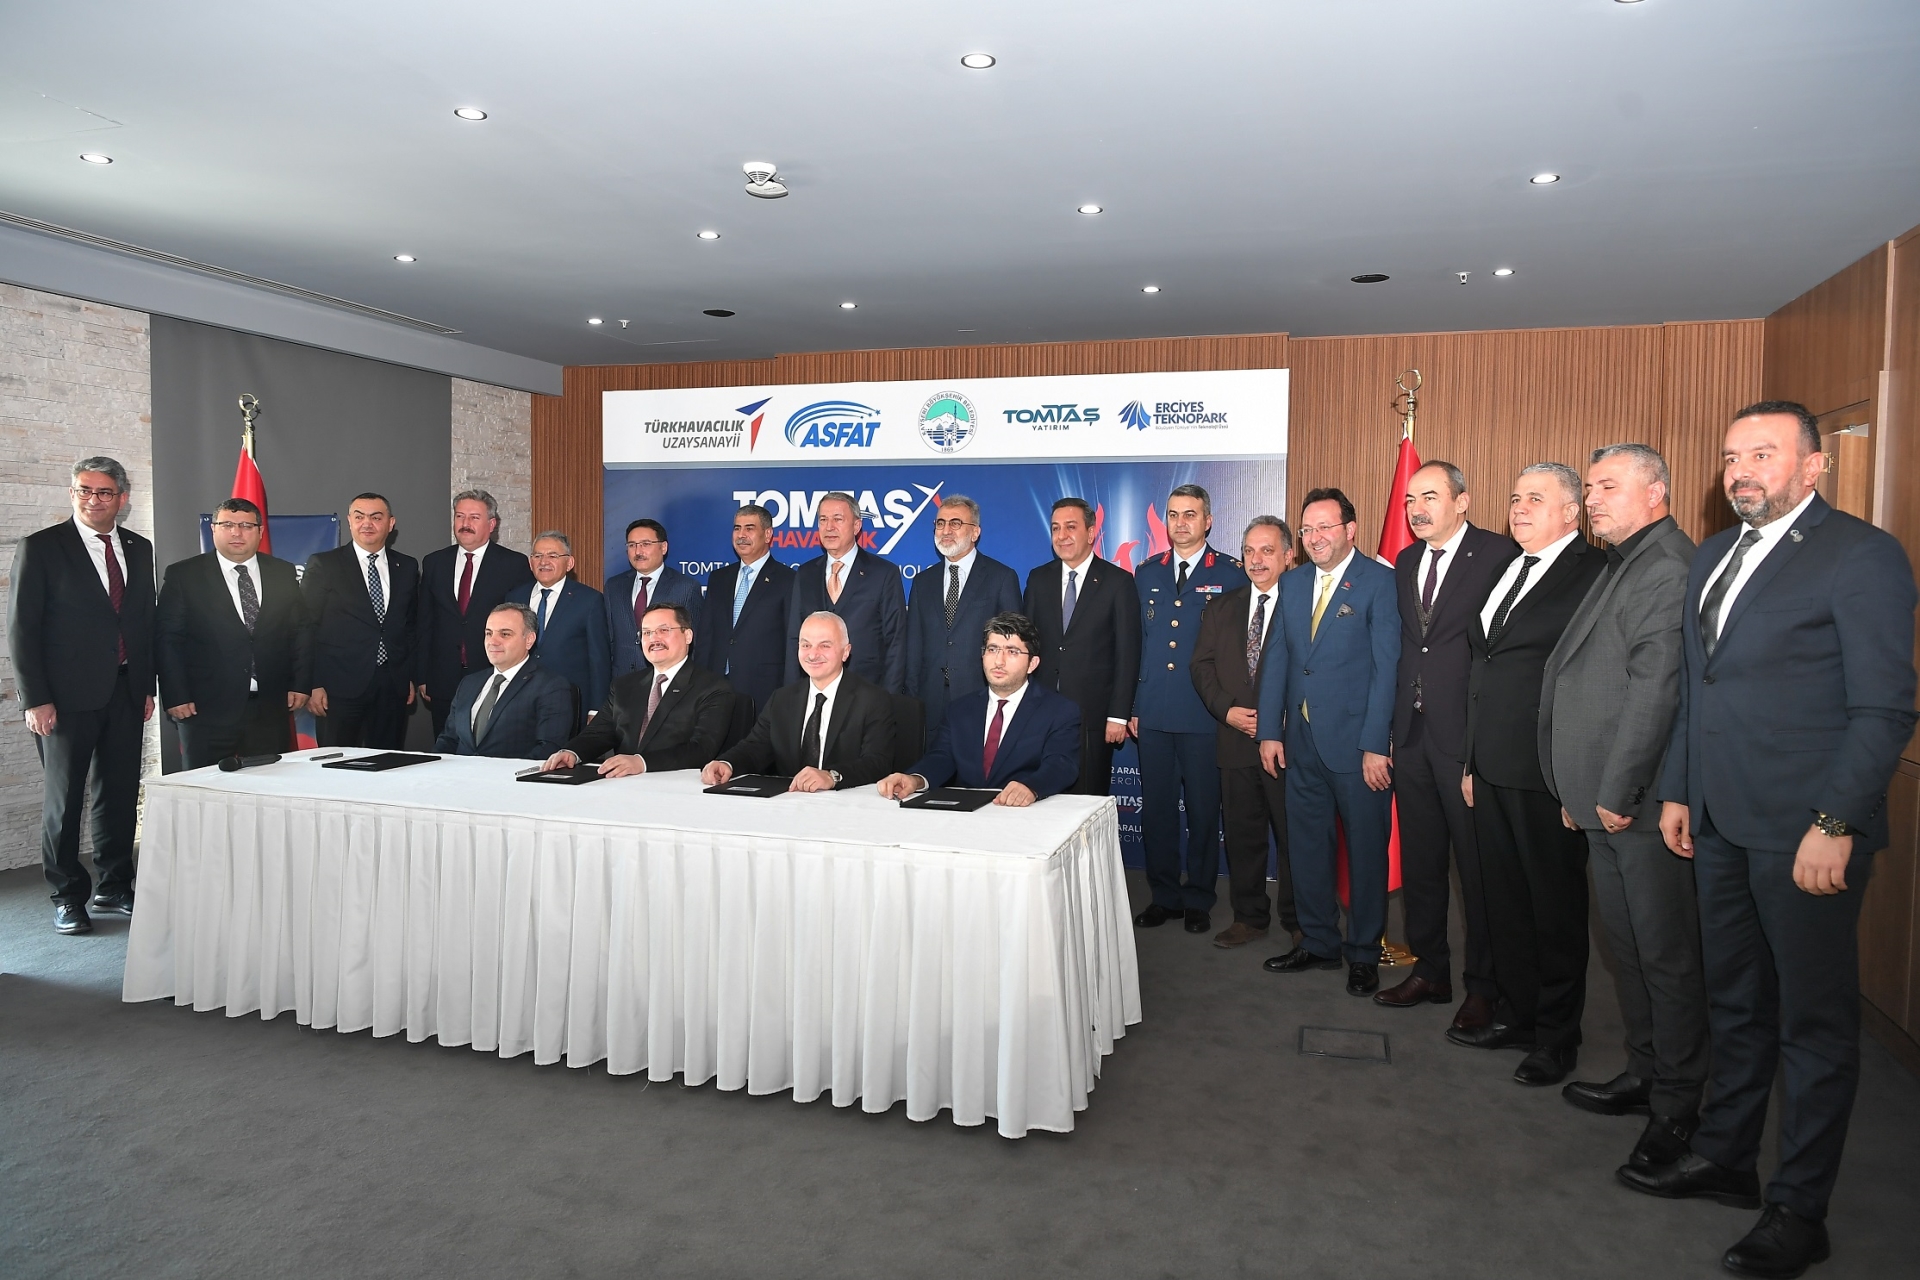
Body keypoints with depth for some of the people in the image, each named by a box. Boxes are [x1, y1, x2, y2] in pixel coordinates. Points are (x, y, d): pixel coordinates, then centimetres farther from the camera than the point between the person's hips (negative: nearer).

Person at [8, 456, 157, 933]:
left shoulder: (139, 549, 10)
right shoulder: (39, 548, -5)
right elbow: (21, 628, -6)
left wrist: (147, 687, 10)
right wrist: (35, 699, -11)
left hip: (125, 692, 4)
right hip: (69, 696, -4)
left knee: (121, 794, 10)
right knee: (64, 797, 6)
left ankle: (115, 886, 23)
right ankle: (68, 895, 17)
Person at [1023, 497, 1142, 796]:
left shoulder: (1118, 581, -1)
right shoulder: (1038, 579, 10)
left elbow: (1127, 653, -3)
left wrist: (1119, 715, -8)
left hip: (1093, 714, -3)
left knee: (1090, 799, 1)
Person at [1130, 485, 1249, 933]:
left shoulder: (1231, 574, 0)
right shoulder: (1147, 573, 11)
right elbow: (1134, 642, 12)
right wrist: (1130, 705, 8)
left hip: (1205, 715, -3)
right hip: (1153, 712, 3)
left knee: (1203, 809, 5)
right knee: (1155, 807, 8)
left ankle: (1199, 899, 20)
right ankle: (1164, 896, 22)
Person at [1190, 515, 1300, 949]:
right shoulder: (1222, 607, 13)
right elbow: (1202, 665, 9)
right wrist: (1227, 709, -6)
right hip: (1235, 740, 4)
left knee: (1294, 835, 4)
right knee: (1242, 834, 11)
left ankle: (1298, 921, 20)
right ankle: (1249, 917, 24)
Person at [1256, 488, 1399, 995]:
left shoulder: (1380, 582, -7)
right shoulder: (1292, 582, 11)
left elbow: (1386, 666, -12)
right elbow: (1278, 658, 11)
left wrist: (1375, 745, -16)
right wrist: (1270, 730, 5)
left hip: (1357, 742, -5)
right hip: (1301, 741, 6)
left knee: (1366, 849, 7)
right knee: (1306, 844, 13)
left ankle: (1363, 954, 22)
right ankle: (1318, 943, 28)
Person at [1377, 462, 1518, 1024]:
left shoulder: (1500, 554, -8)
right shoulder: (1405, 562, 14)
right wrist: (1396, 720, 8)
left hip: (1468, 734, -7)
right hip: (1413, 732, 7)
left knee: (1477, 864, 3)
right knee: (1419, 858, 14)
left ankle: (1482, 984, 18)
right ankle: (1430, 969, 28)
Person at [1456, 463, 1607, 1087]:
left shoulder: (1594, 574, -11)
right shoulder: (1505, 572, 15)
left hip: (1548, 775, -8)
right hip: (1492, 771, 8)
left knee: (1556, 905, 7)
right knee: (1504, 899, 16)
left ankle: (1557, 1036, 21)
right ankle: (1515, 1015, 30)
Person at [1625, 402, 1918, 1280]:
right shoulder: (1713, 556, 13)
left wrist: (1834, 826, -18)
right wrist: (1677, 791, 15)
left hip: (1806, 832, -7)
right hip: (1721, 825, 7)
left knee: (1815, 1024, 6)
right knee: (1734, 1003, 18)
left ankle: (1799, 1210, 19)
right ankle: (1724, 1158, 33)